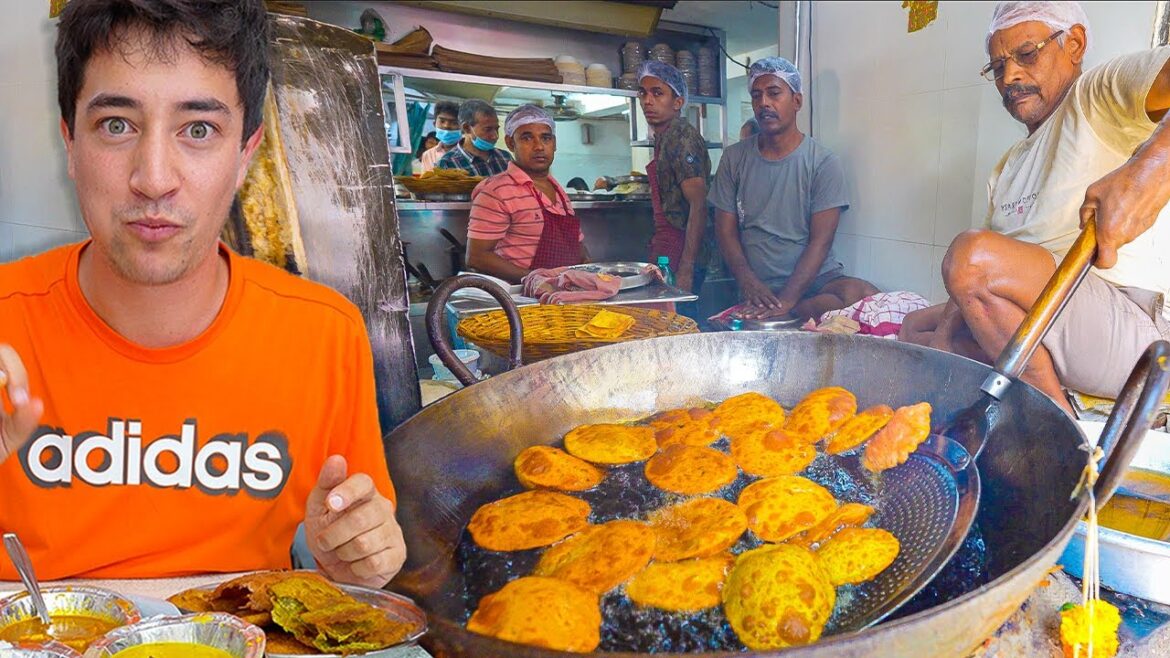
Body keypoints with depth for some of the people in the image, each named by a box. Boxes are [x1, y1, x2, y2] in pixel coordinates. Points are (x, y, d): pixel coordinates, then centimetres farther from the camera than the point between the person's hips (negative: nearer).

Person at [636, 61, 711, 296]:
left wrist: (685, 272, -24)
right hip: (664, 256, 9)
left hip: (679, 257, -9)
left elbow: (699, 206, -20)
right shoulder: (664, 138, 15)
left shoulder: (682, 138, -13)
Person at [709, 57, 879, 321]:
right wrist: (750, 284, -15)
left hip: (816, 279, -1)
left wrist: (787, 299, -23)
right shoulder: (734, 158, 8)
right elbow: (726, 230, 4)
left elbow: (820, 241, -8)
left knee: (866, 294, -32)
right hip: (756, 287, 2)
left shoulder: (823, 162, -2)